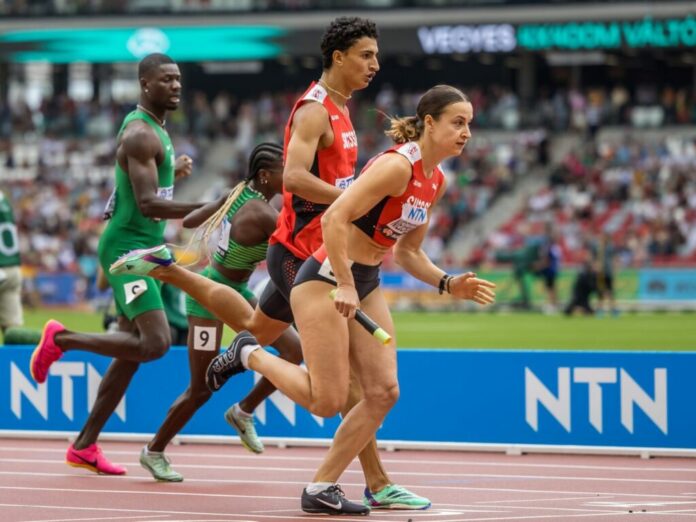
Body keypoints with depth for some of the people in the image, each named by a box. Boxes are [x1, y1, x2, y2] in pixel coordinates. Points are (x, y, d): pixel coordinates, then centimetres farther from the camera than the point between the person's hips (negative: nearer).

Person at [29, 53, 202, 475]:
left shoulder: (155, 130, 17)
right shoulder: (141, 134, -15)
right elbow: (148, 203, -25)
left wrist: (173, 173, 14)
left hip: (144, 250, 10)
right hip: (128, 246, -10)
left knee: (133, 352, 10)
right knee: (156, 342, -21)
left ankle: (85, 446, 15)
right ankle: (61, 339, -5)